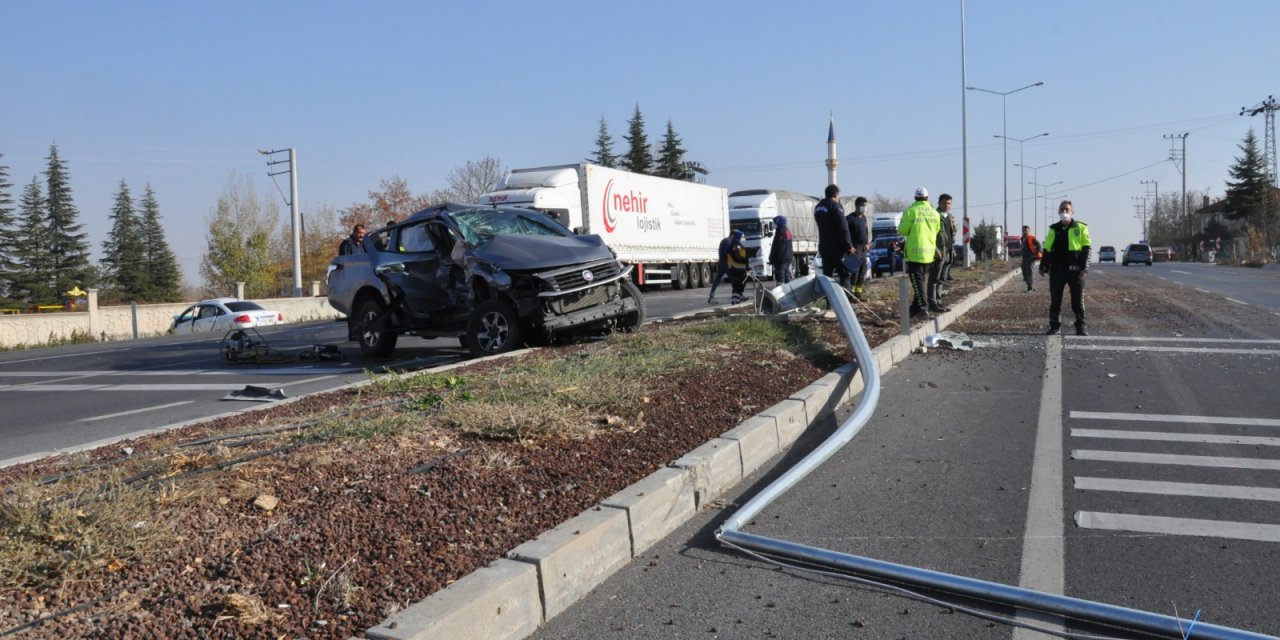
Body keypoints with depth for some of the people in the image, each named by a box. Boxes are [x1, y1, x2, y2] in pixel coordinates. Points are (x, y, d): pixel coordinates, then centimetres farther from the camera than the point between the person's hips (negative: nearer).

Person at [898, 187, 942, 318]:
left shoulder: (910, 211, -10)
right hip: (929, 253, 5)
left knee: (918, 282, -4)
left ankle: (923, 309, -14)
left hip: (915, 252, -5)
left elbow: (902, 230, -5)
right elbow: (936, 233, 11)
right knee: (923, 281, 15)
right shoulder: (935, 213, 4)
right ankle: (916, 308, 22)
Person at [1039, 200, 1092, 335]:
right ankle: (1054, 325, 14)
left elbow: (1087, 248, -1)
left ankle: (1080, 327, 10)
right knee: (1055, 300, 5)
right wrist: (1043, 266, 9)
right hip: (1057, 270, 3)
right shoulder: (1053, 229, 12)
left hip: (1075, 269, -3)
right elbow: (1047, 249, 14)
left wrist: (1085, 267, -10)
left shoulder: (1081, 228, 3)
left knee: (1078, 301, 2)